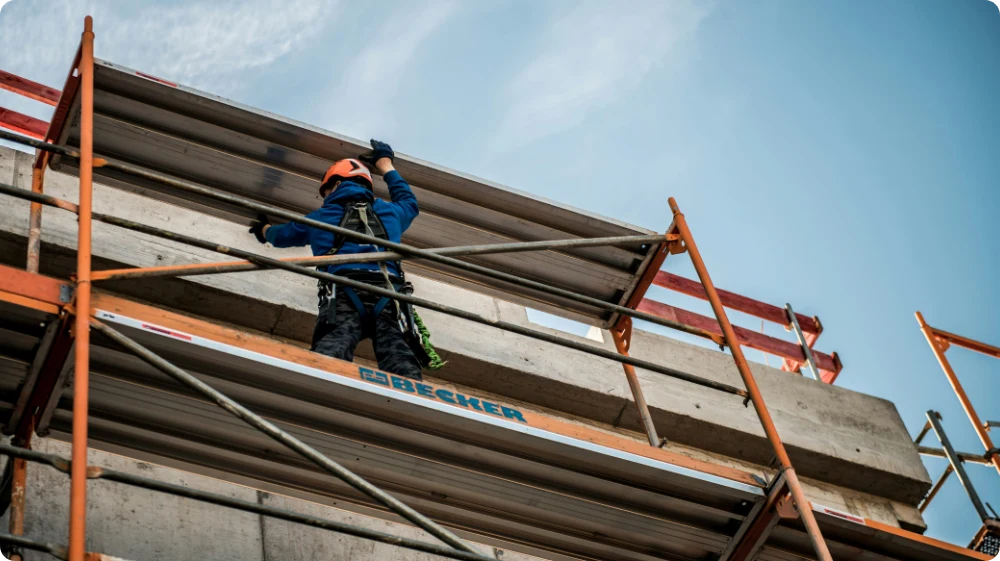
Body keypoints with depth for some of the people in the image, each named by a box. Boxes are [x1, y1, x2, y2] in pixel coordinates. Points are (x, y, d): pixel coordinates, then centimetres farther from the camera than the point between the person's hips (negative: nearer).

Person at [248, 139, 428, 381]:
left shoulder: (321, 217, 32)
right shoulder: (388, 212, 34)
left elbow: (282, 234, 52)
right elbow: (409, 202, 60)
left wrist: (264, 230, 77)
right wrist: (386, 164, 73)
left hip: (345, 292, -1)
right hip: (389, 294, 1)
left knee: (333, 343, -28)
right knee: (397, 351, -22)